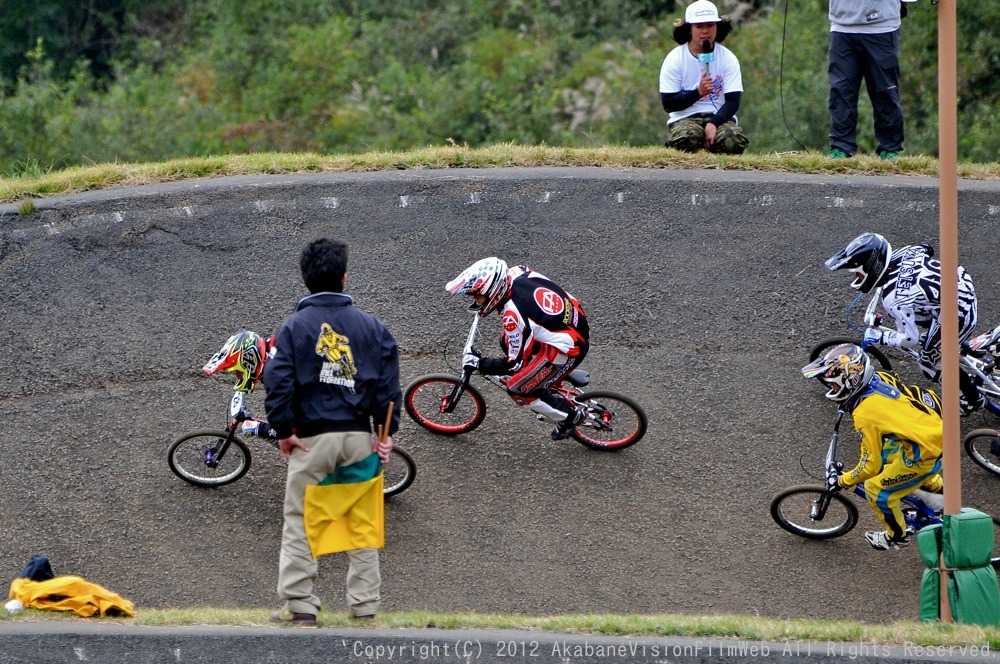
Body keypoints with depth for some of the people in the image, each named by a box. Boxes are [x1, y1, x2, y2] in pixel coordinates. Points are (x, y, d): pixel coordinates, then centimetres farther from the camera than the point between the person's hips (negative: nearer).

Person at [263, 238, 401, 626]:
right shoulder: (371, 327, 5)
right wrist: (387, 432, 5)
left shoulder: (294, 327, -4)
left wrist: (283, 431, -4)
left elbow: (278, 381, -11)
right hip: (359, 435, 3)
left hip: (312, 438, -3)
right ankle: (365, 605, 11)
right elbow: (388, 382, 2)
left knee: (300, 522, 3)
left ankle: (300, 606, -2)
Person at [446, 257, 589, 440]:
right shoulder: (517, 273, -8)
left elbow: (515, 363, -17)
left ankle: (569, 416, 17)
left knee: (517, 389, 4)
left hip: (568, 349, -8)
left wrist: (479, 365, -6)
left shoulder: (513, 317, -29)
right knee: (507, 341, 18)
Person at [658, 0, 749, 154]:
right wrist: (698, 92, -20)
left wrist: (713, 124, -23)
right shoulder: (674, 59, -2)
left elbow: (733, 101, -5)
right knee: (687, 139, -38)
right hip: (685, 118, -2)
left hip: (720, 117, 2)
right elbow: (668, 104, -6)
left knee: (733, 141, -33)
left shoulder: (728, 58, 2)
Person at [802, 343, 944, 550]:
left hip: (927, 453, -8)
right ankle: (935, 486, 44)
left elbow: (870, 465, -12)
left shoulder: (866, 414, -21)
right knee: (887, 453, 32)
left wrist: (845, 481, 6)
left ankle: (896, 536, 31)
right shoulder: (882, 377, 0)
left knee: (876, 490, 9)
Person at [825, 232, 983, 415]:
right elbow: (926, 249, 18)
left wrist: (878, 337, -4)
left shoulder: (894, 299, -28)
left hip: (959, 316, -8)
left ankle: (974, 399, 28)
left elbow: (910, 339, -21)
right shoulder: (901, 253, -6)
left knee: (928, 362, 11)